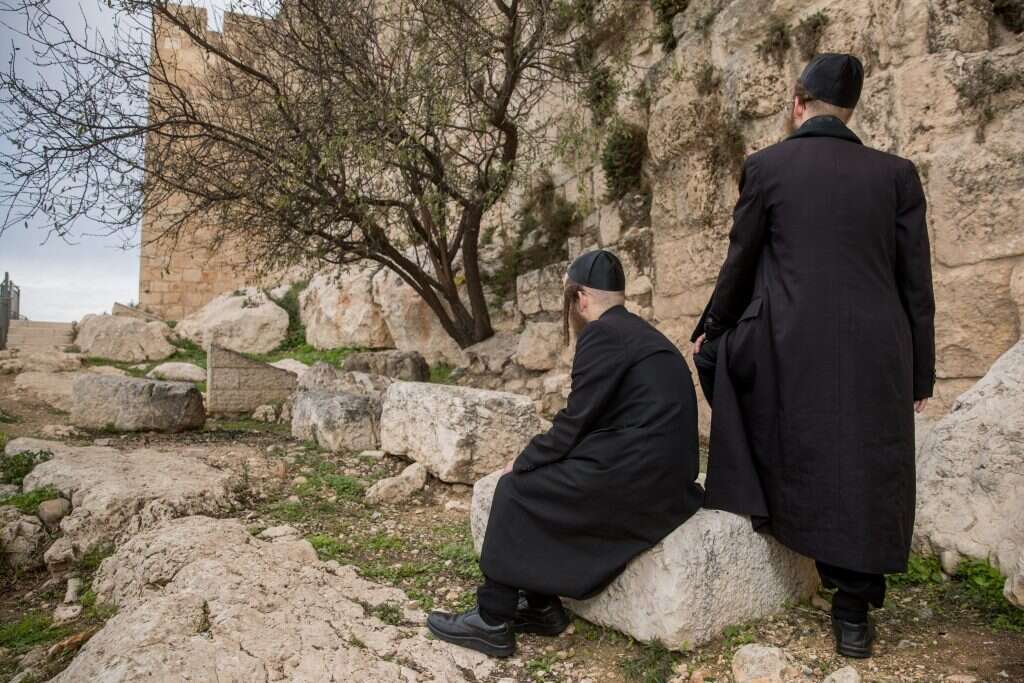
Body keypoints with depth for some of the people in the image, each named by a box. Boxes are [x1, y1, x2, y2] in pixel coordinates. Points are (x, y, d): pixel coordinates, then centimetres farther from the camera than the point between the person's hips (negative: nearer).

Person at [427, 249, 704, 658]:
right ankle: (541, 607, 18)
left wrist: (521, 462, 2)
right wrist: (533, 460, 20)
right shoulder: (637, 331, 18)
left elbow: (576, 422, -13)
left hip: (635, 474, -9)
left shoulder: (602, 332, -11)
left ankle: (492, 621, 9)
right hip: (655, 471, 9)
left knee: (516, 488, 0)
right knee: (536, 481, 14)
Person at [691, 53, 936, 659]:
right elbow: (916, 283, 6)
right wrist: (920, 373, 13)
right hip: (875, 352, 3)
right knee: (865, 474, 13)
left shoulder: (765, 166, 0)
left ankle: (753, 494, 27)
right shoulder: (896, 173, 7)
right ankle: (853, 615, 20)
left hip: (789, 349, -2)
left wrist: (709, 329, 21)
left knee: (717, 354, 27)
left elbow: (741, 263, 5)